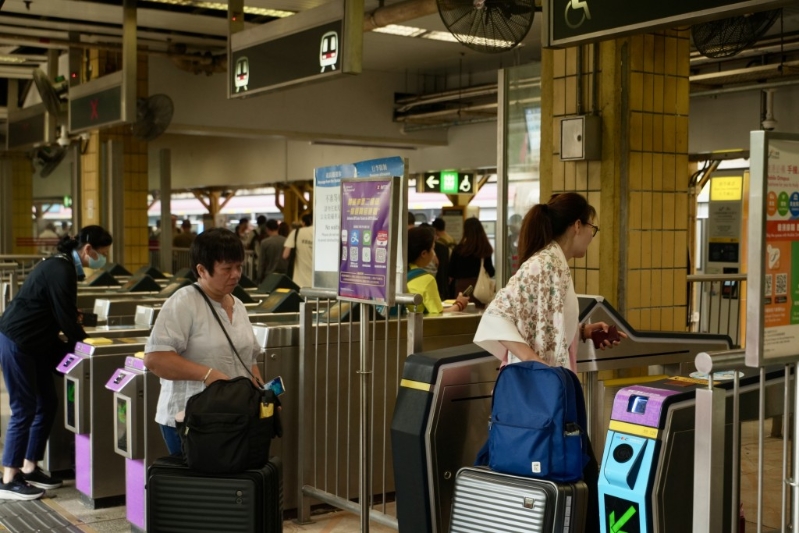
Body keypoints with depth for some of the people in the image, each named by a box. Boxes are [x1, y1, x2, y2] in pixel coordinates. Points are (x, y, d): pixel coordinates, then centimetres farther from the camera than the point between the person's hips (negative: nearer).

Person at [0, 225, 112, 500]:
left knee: (47, 404, 11)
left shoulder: (62, 265, 9)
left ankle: (29, 468, 21)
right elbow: (66, 319, -18)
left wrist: (74, 320, 7)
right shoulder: (62, 271, -21)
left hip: (33, 343, 10)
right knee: (24, 409, -5)